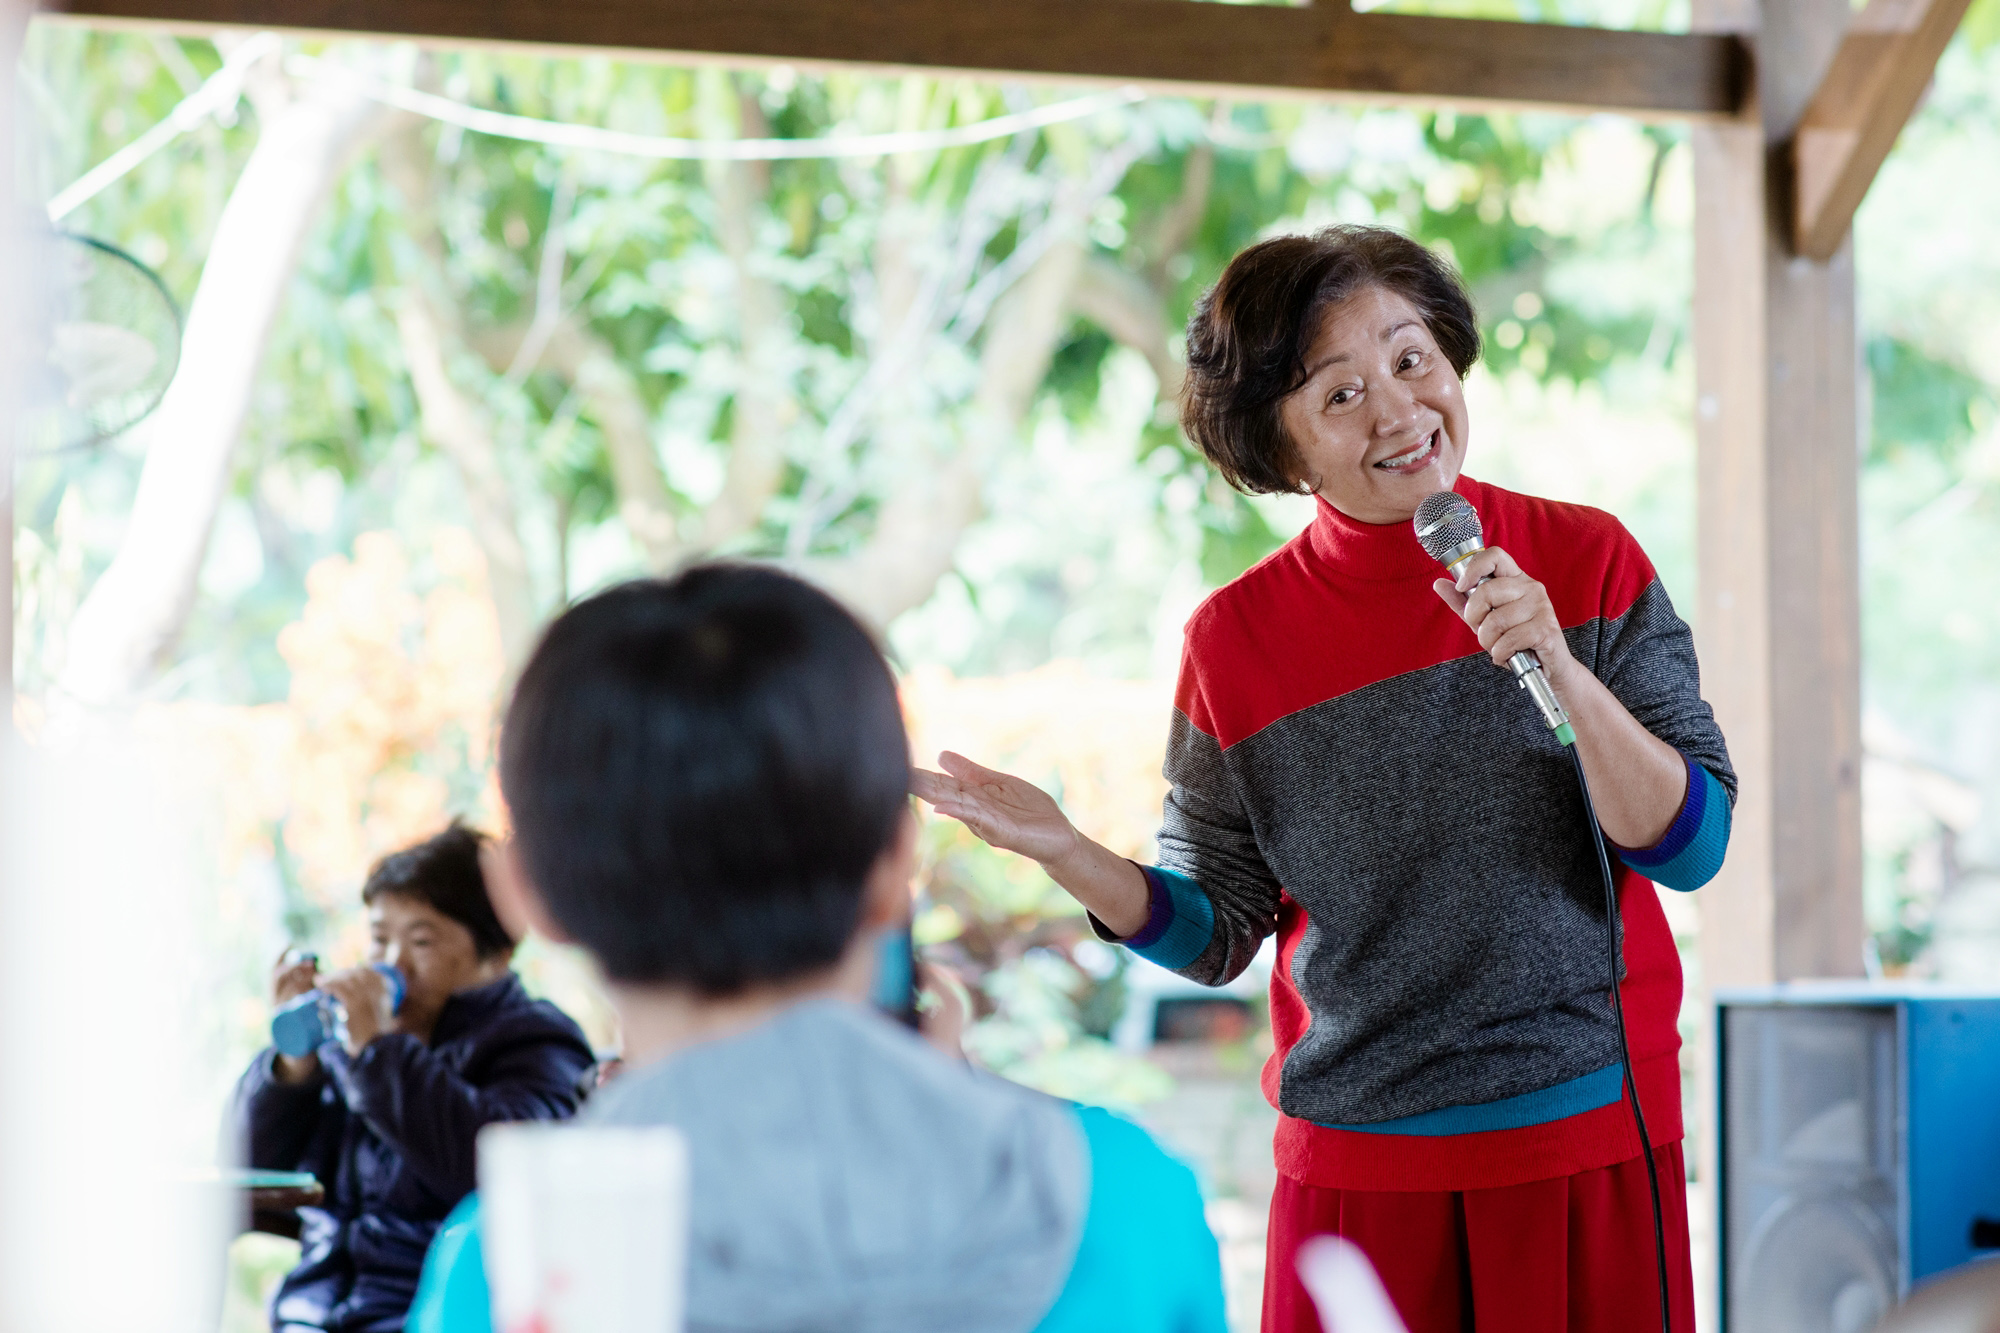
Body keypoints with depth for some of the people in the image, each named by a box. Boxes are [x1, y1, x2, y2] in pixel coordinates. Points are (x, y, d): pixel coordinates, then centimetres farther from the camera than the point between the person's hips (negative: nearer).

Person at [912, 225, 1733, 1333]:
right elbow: (1214, 933, 4)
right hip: (1359, 1168, 0)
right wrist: (1064, 853, -13)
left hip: (1592, 1139, 0)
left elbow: (1693, 847, -7)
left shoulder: (1586, 562, -3)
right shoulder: (1237, 640, -2)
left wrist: (1559, 668, -20)